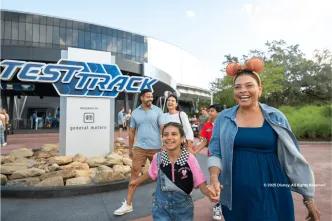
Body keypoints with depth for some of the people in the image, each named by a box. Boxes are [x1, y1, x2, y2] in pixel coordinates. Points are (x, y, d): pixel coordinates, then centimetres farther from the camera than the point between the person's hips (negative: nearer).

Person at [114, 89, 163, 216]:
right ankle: (128, 204, 13)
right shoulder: (135, 112, 5)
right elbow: (132, 131, 10)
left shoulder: (157, 111, -2)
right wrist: (130, 148, 11)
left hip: (156, 148, -1)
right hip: (139, 147, 2)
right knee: (134, 173, 3)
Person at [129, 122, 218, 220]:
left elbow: (200, 183, -15)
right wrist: (137, 181, 22)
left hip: (183, 207, 0)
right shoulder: (158, 157, -13)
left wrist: (208, 192, -36)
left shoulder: (189, 159, -20)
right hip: (161, 207, 1)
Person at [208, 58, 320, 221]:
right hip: (235, 196, 1)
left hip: (271, 195, 0)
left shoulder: (276, 117, -3)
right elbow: (215, 153, 1)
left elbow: (292, 158, 2)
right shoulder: (224, 118, -2)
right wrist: (214, 178, -18)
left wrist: (308, 199, 5)